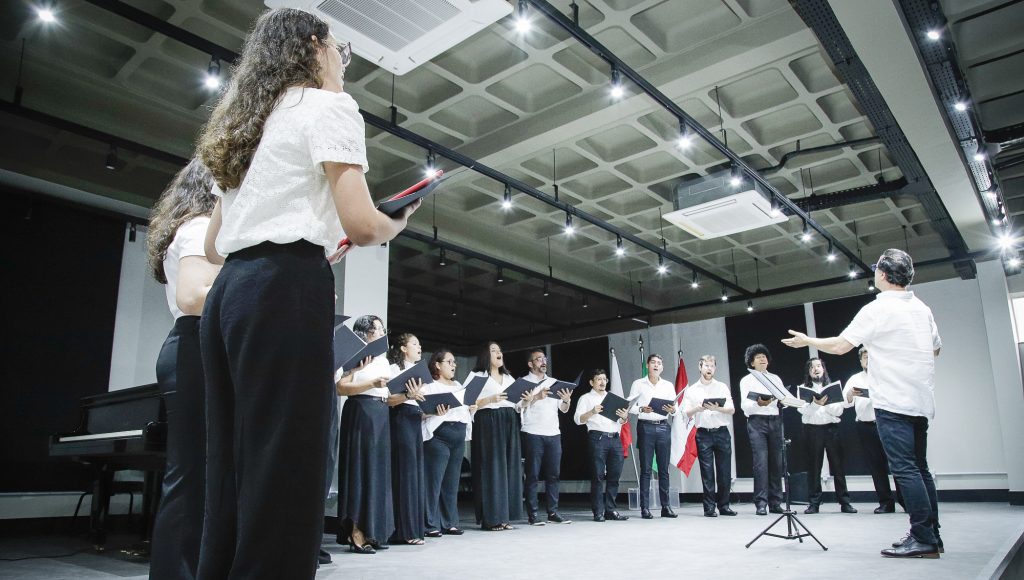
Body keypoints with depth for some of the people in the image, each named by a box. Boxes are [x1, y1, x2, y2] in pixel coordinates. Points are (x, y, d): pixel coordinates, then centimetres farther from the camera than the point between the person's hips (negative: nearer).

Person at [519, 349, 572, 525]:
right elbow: (518, 406, -9)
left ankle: (553, 512, 11)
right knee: (533, 475, -2)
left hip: (554, 433, 5)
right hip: (533, 434, -5)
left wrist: (566, 400, -5)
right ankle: (532, 514, 3)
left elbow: (564, 410, 16)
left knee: (553, 474, 5)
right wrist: (536, 397, -20)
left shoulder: (554, 382, 17)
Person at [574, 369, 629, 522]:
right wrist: (592, 412, -17)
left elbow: (622, 421, 24)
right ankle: (598, 512, -2)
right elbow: (578, 419, -1)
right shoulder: (586, 398, 11)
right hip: (597, 438, -5)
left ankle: (611, 510, 8)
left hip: (615, 439, 5)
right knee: (598, 476, -5)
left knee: (614, 476, 2)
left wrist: (624, 417, 0)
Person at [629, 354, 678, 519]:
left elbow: (676, 408, 10)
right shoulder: (638, 384, 6)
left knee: (664, 468, 4)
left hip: (663, 427, 3)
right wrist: (642, 409, -17)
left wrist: (672, 410, -12)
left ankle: (665, 506, 9)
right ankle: (645, 508, -1)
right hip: (645, 426, -3)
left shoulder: (668, 385, 13)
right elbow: (631, 407, 2)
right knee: (646, 469, -3)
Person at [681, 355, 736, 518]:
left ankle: (724, 505, 15)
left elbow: (732, 409, 2)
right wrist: (697, 409, -17)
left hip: (722, 432, 1)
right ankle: (709, 507, 3)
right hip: (703, 434, -1)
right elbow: (686, 413, 3)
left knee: (725, 472, 3)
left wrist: (717, 408, -16)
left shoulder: (722, 387, 11)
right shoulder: (691, 390, 9)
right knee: (707, 472, -2)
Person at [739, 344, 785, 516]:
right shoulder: (746, 380, 9)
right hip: (757, 422, -3)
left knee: (776, 462, 1)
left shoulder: (775, 378, 19)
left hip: (775, 421, 3)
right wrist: (758, 403, -21)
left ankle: (775, 502, 7)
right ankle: (761, 503, -8)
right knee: (761, 463, -10)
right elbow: (744, 405, -1)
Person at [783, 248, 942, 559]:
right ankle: (932, 535, 16)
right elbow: (935, 348, 25)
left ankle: (923, 539, -6)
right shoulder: (922, 309, 12)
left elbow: (840, 345, -12)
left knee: (905, 469, -6)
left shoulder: (878, 309, -11)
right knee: (919, 469, 13)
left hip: (893, 402, -8)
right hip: (920, 401, 8)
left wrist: (806, 340, 2)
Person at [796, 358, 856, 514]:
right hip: (812, 429, -1)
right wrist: (816, 404, -22)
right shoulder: (803, 388, 9)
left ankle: (844, 502, 7)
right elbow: (803, 410, -4)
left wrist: (825, 403, -13)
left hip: (832, 428, 1)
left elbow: (839, 410, 3)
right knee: (814, 466, 0)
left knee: (837, 465, 1)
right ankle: (814, 503, 2)